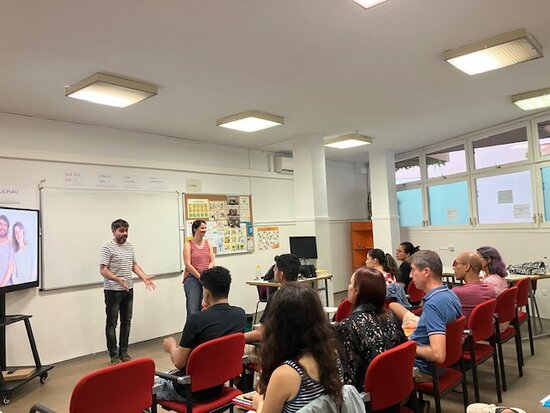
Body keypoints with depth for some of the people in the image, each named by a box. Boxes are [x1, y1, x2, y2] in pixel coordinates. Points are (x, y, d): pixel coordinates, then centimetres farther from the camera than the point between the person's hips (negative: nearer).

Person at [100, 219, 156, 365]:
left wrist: (144, 277, 3)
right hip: (113, 291, -7)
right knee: (112, 323, 3)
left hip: (128, 290, 7)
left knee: (126, 321, 12)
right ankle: (114, 355, 11)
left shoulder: (129, 246, 11)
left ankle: (123, 352, 23)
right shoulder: (108, 248, -11)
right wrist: (117, 279, -30)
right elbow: (103, 270, -16)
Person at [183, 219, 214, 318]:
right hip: (192, 278, -4)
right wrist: (200, 277, -11)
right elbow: (188, 265, -7)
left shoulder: (208, 244, 12)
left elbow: (212, 261, 8)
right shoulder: (188, 245, -1)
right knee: (193, 311, -8)